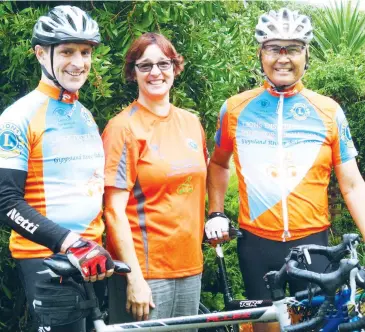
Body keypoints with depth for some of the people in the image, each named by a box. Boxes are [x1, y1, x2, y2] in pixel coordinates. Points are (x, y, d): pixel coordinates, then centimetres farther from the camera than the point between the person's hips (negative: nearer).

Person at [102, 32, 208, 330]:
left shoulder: (191, 122, 9)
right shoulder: (124, 127, -8)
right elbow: (115, 210, -12)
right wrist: (134, 277, -16)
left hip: (189, 266, 6)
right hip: (145, 271, -5)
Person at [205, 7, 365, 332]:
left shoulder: (329, 111, -1)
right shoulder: (235, 108, 1)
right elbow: (219, 163, 18)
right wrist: (216, 213, 8)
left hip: (312, 243, -1)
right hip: (256, 245, 1)